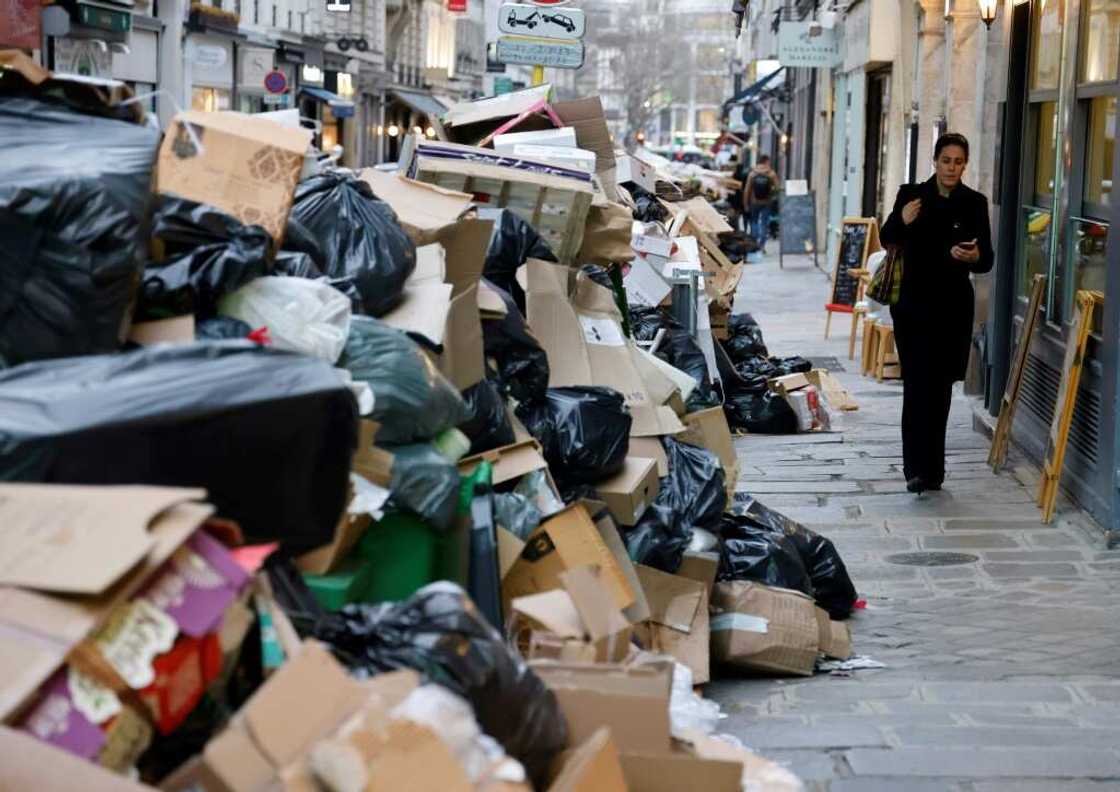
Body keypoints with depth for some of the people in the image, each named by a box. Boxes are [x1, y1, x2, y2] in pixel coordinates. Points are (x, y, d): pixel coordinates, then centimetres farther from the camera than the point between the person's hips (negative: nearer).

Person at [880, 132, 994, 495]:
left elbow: (987, 258, -1)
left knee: (940, 386, 7)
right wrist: (902, 221, -17)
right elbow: (887, 240, 4)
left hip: (953, 305, 2)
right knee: (918, 384, -9)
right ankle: (919, 469, -13)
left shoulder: (974, 203, 1)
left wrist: (974, 257, -24)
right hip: (914, 302, -2)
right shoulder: (911, 194, -1)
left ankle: (931, 468, 18)